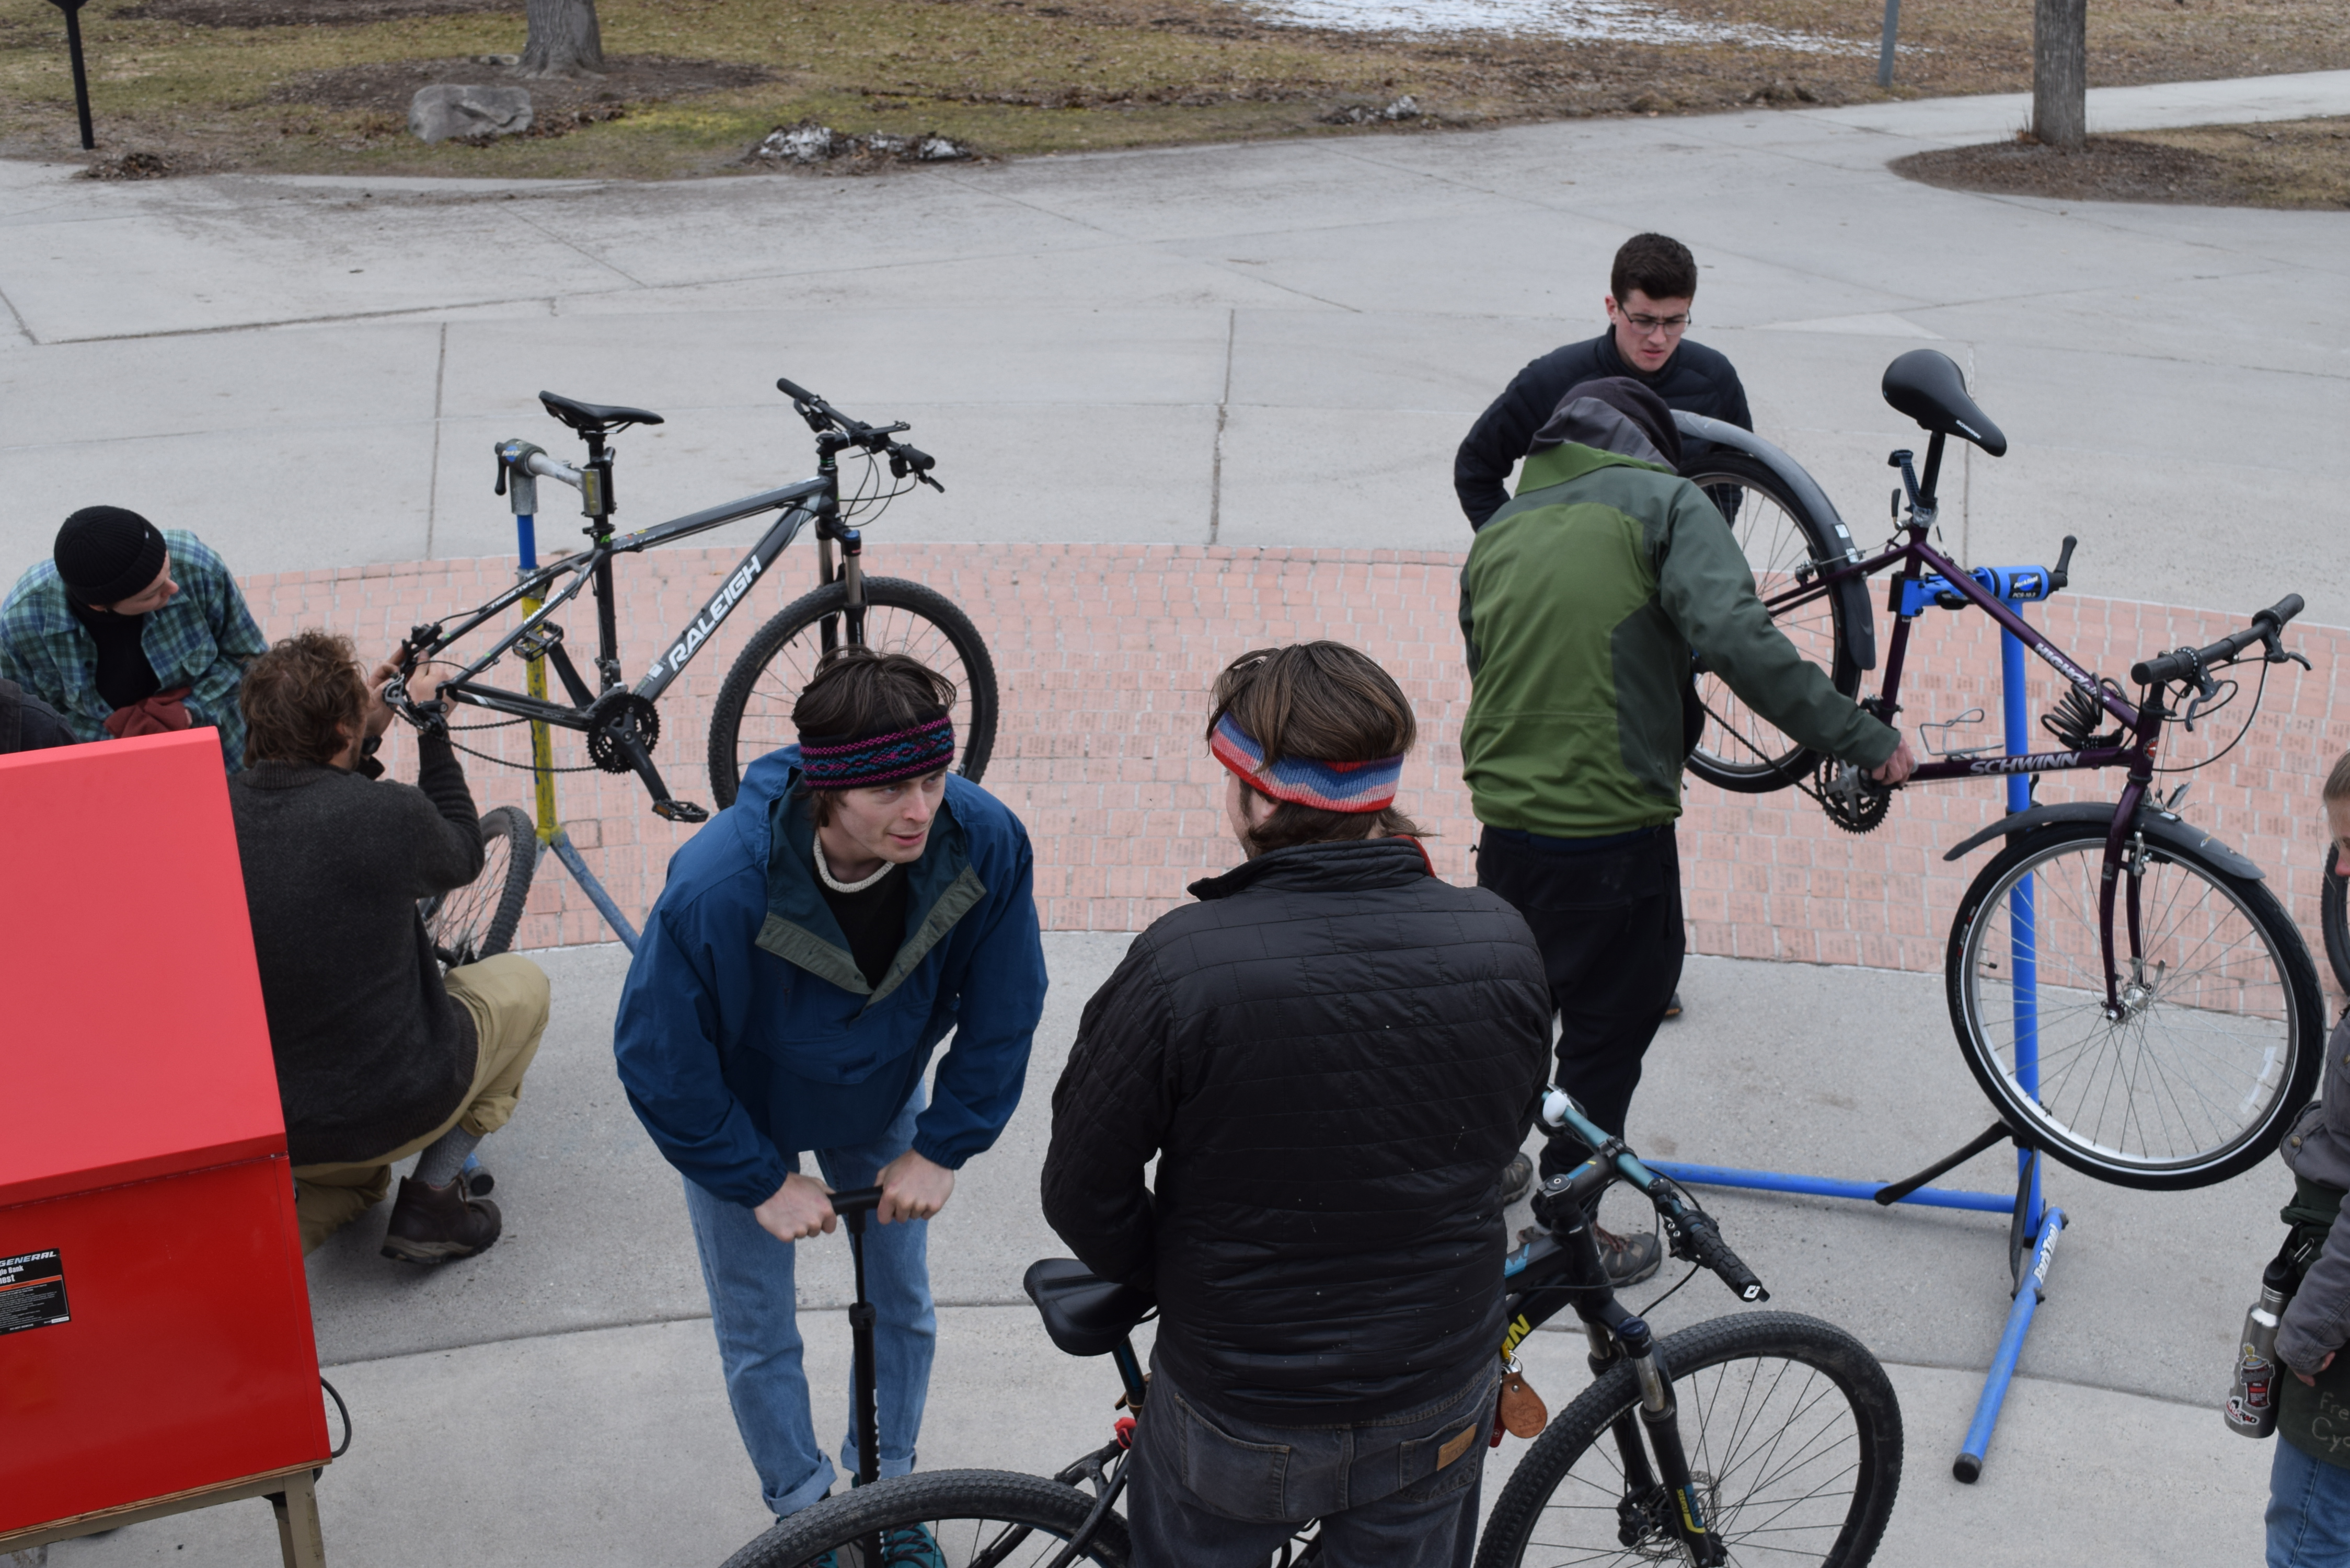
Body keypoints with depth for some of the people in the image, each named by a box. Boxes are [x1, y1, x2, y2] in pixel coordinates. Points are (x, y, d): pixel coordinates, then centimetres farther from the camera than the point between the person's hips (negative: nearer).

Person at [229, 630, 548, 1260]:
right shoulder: (388, 815, -22)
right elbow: (463, 856, 2)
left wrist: (368, 736, 12)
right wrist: (431, 730, 8)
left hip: (257, 1122, 6)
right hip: (396, 1108, -5)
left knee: (353, 1173, 41)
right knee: (519, 984, 24)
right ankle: (432, 1198, 12)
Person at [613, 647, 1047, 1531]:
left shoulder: (987, 844, -33)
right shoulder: (718, 886, -41)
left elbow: (1003, 1015, -15)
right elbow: (660, 1062, -25)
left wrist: (944, 1149, -11)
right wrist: (764, 1181, -18)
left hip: (881, 1103, 3)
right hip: (741, 1118, -2)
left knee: (902, 1304, 18)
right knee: (760, 1339, 11)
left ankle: (889, 1490, 44)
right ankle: (804, 1510, 39)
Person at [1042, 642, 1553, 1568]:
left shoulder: (1181, 964, -27)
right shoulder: (1502, 945, -15)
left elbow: (1084, 1195, -15)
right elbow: (1504, 1138, 2)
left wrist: (1177, 1285, 4)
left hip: (1238, 1414, -2)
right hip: (1439, 1405, 3)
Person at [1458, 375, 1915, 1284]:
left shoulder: (1496, 532, 13)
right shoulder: (1664, 503, -5)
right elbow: (1737, 638, -20)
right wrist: (1863, 739, -16)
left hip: (1505, 824, 6)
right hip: (1614, 829, -6)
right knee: (1608, 1032, 10)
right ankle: (1568, 1226, 20)